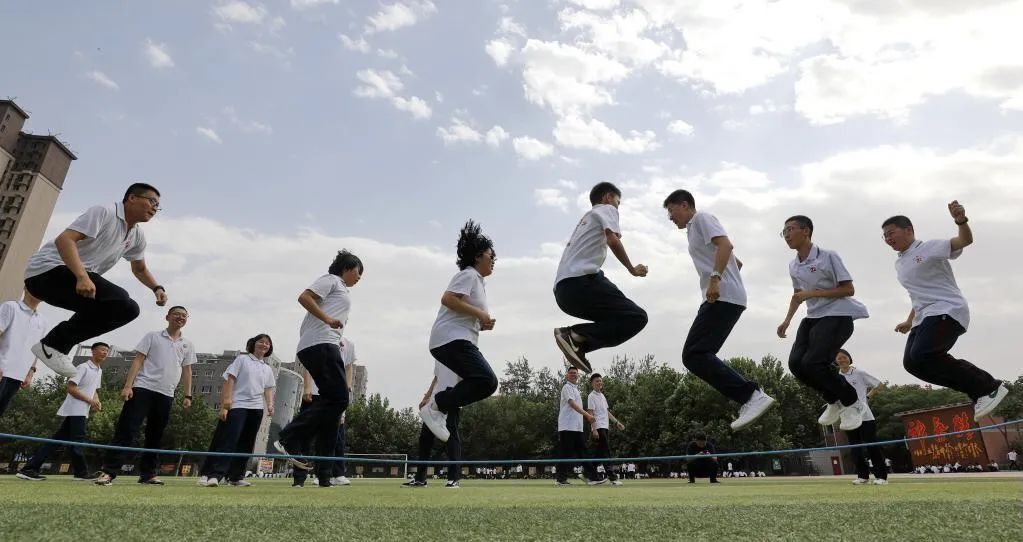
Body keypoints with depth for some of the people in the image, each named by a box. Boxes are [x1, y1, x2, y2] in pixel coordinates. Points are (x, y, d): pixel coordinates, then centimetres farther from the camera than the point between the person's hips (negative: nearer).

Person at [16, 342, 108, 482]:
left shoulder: (99, 371, 17)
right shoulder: (83, 367, -12)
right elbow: (71, 388, -17)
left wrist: (97, 402, 6)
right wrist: (90, 401, -18)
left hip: (82, 412, 9)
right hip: (75, 411, -9)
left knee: (58, 440, 7)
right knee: (77, 441, -3)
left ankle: (29, 469, 9)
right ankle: (81, 473, 5)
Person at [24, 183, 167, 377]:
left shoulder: (137, 237, 13)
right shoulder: (104, 212, -12)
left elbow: (140, 269, 28)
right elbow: (64, 239, -24)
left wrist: (157, 288, 6)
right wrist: (82, 277, -38)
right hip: (48, 270, -9)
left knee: (128, 309, 0)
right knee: (119, 299, -28)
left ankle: (58, 344, 5)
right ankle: (53, 344, -13)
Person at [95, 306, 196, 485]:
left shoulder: (187, 345, 15)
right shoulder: (152, 336, 6)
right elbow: (138, 361, 0)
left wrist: (188, 396, 8)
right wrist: (128, 385, -10)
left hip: (166, 395, 4)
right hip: (143, 388, -3)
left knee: (155, 436, 6)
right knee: (126, 430, -9)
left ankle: (147, 474, 12)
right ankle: (108, 471, -5)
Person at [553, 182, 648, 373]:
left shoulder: (586, 218, 36)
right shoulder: (606, 209, 11)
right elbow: (613, 241, -7)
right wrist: (632, 269, 4)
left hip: (562, 290, 9)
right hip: (581, 280, -9)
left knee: (621, 316, 20)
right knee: (637, 317, -9)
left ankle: (575, 339, 0)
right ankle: (576, 336, -19)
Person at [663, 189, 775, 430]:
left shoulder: (702, 218, 2)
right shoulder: (694, 228, 31)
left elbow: (725, 244, -18)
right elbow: (737, 262, 37)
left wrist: (715, 278, -27)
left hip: (722, 298, -10)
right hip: (719, 299, 10)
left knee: (694, 355, -18)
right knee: (697, 356, 5)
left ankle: (752, 395, -21)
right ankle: (751, 399, 1)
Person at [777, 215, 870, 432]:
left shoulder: (828, 256, -11)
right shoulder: (793, 266, 11)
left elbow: (849, 290, -14)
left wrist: (813, 294, -20)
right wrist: (787, 320, 16)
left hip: (838, 316, -7)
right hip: (813, 317, 7)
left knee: (813, 363, -22)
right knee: (796, 363, -10)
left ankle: (852, 404, 3)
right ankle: (834, 401, 14)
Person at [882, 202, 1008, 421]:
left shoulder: (929, 248, -5)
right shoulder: (899, 265, 19)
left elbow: (965, 241, -23)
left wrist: (961, 221, -44)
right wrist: (910, 321, 30)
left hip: (947, 311, -9)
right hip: (924, 318, 9)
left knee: (922, 355, -27)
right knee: (911, 362, -4)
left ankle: (989, 386, -12)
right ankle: (979, 392, 5)